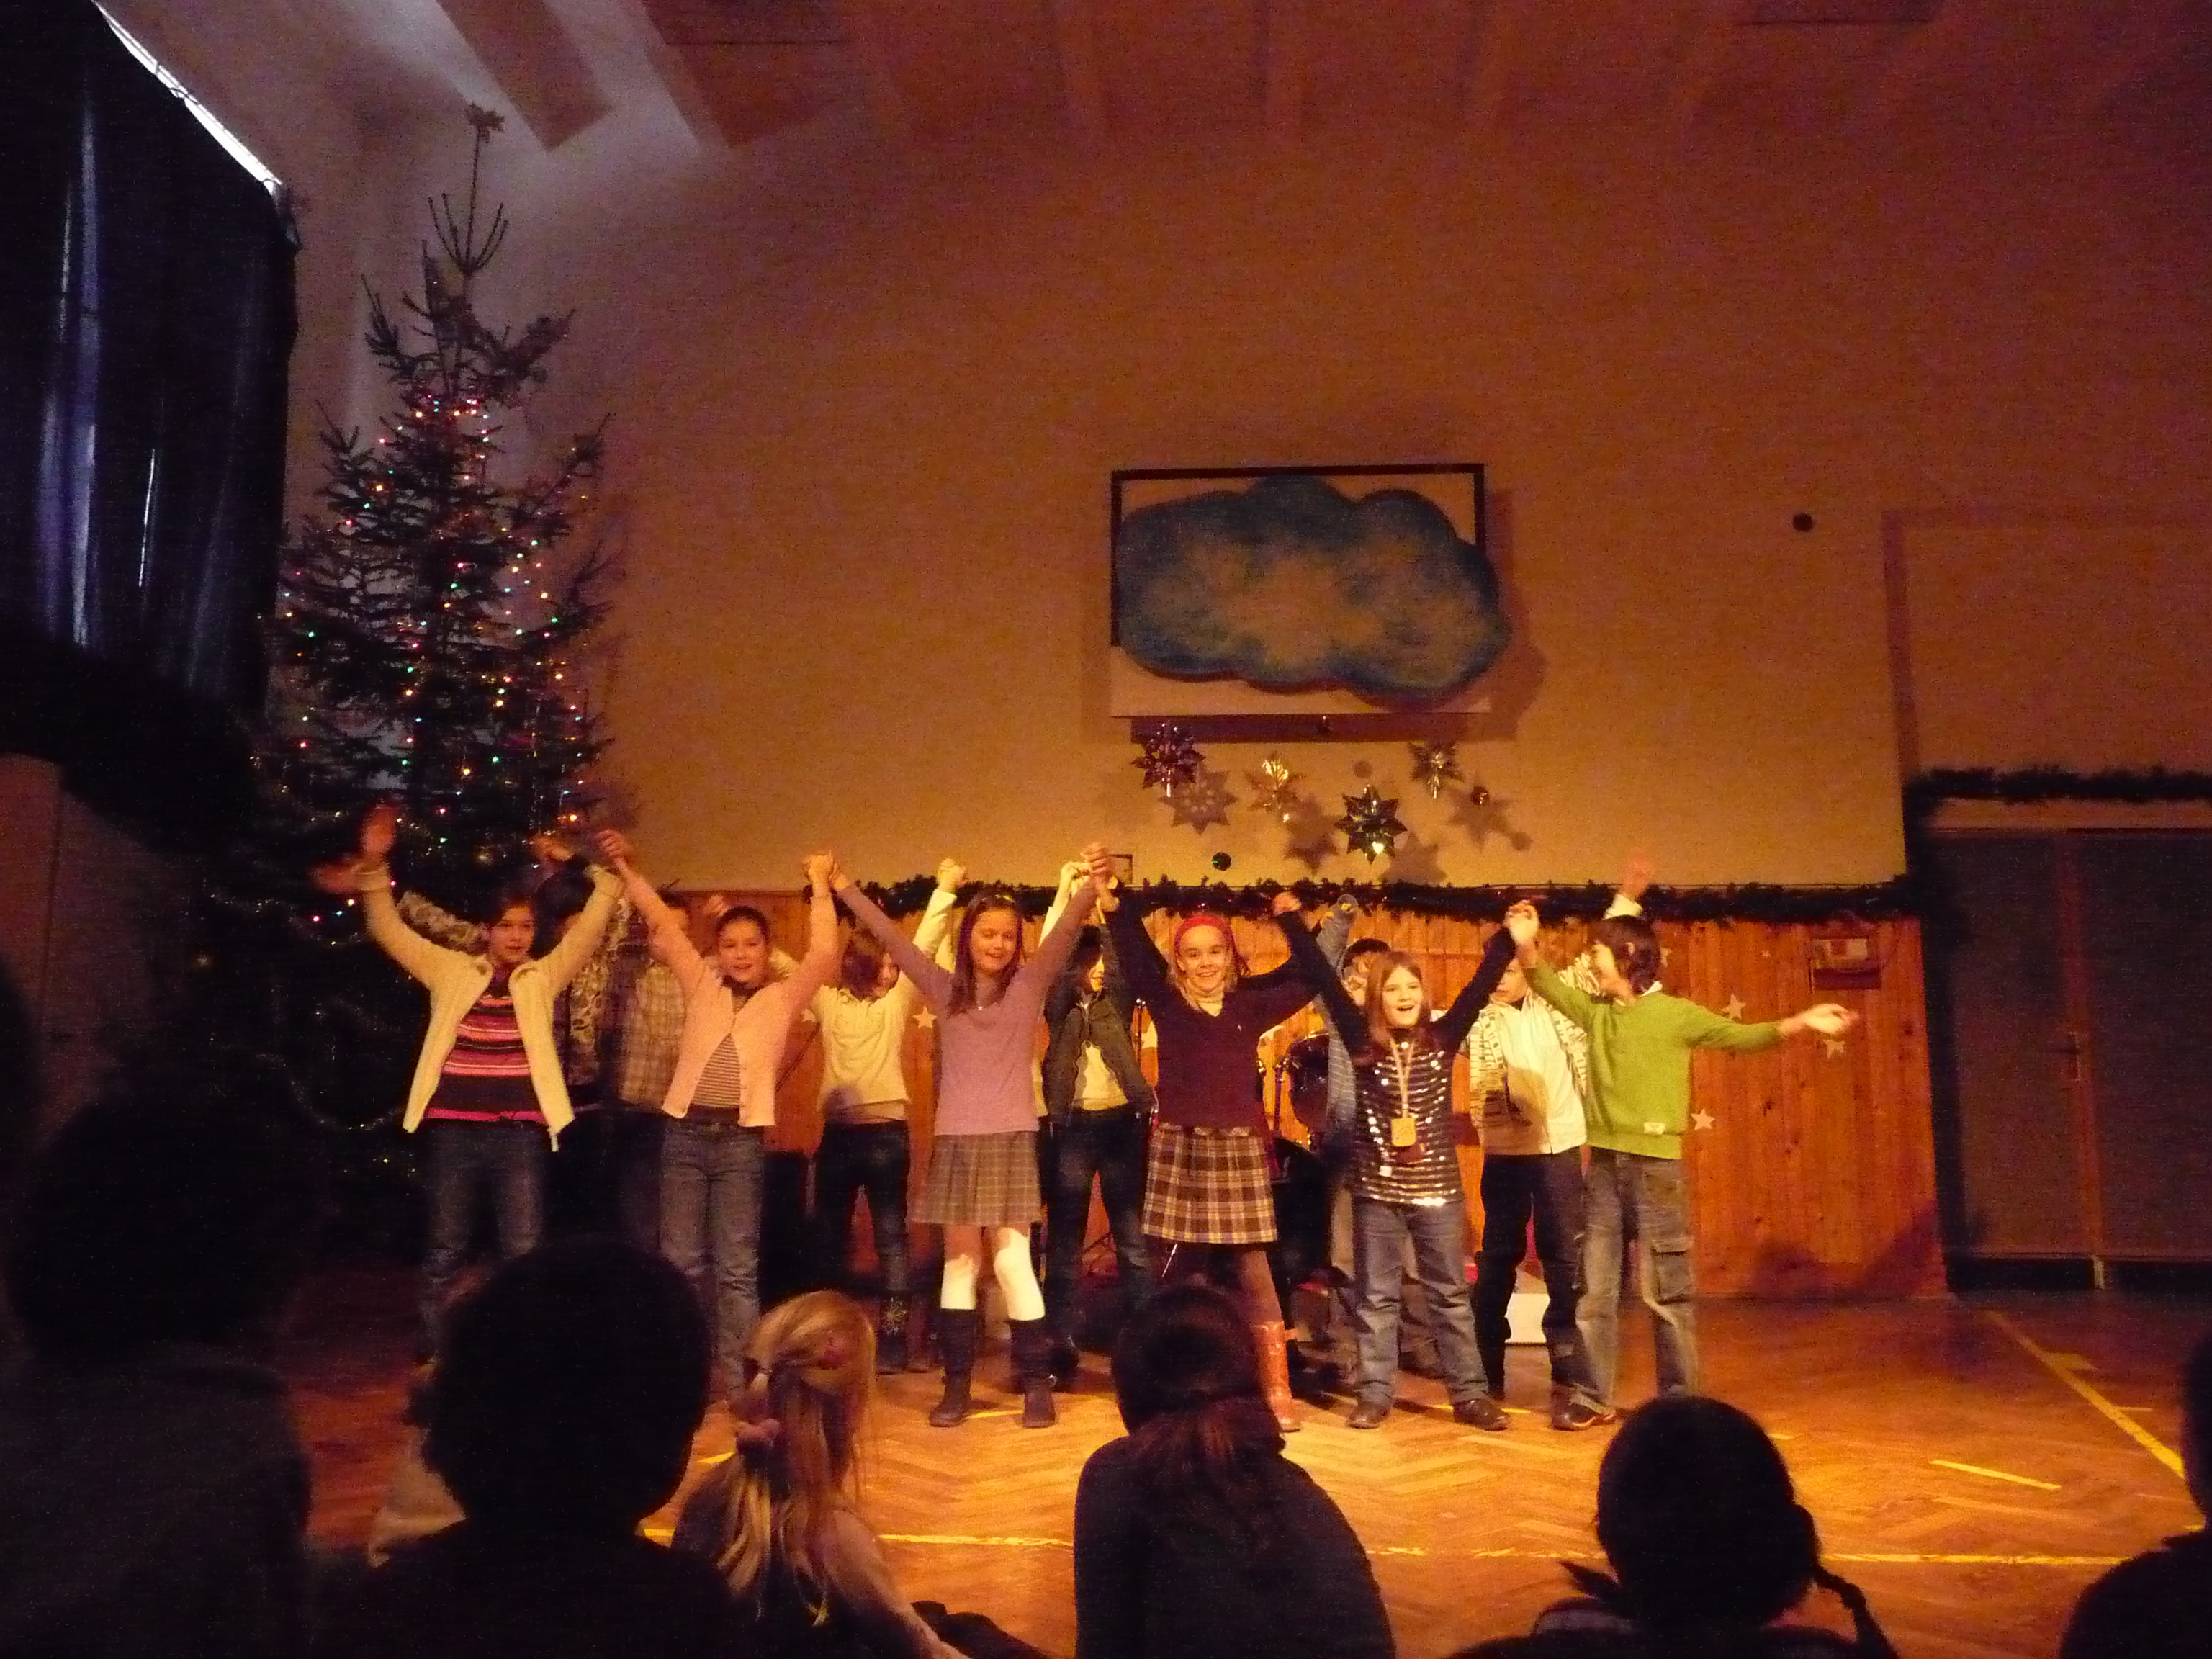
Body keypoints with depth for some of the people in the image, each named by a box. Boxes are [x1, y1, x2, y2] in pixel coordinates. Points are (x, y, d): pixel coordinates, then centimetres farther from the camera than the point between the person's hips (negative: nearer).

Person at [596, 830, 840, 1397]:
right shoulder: (701, 984, 9)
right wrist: (627, 868, 2)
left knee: (737, 1267, 2)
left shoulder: (782, 997, 2)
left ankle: (740, 1380, 7)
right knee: (681, 1259, 7)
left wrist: (820, 888, -14)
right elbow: (663, 923, 6)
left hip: (741, 1141, -2)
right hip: (684, 1134, 2)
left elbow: (824, 955, -13)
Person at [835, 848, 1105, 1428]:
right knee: (959, 1258, 9)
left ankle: (1037, 1383, 4)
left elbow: (1067, 929, -14)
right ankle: (956, 1383, 17)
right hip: (955, 1141, 3)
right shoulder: (945, 989, 7)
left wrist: (1091, 884, -31)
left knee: (1011, 1259, -6)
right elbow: (890, 936, 5)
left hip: (1011, 1139, -3)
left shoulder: (1030, 983, 0)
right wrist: (842, 886, 2)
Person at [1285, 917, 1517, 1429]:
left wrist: (1509, 938, -19)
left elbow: (1480, 986, -9)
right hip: (1377, 1188, 0)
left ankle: (1470, 1393, 18)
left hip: (1438, 1187, 1)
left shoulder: (1442, 1039, 0)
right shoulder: (1362, 1042, -3)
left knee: (1450, 1295, 9)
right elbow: (1324, 980, -9)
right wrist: (1293, 922, -14)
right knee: (1377, 1297, 8)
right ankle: (1374, 1394, 18)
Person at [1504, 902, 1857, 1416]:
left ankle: (1680, 1400, 11)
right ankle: (1592, 1397, 16)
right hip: (1603, 1163, 5)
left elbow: (1737, 1036, -8)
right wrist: (1526, 946, -13)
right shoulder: (1595, 1012, 11)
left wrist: (1797, 1024, -23)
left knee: (1666, 1291, 0)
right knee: (1594, 1288, 8)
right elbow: (1549, 987, 5)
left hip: (1655, 1164, -5)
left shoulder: (1677, 1013, -2)